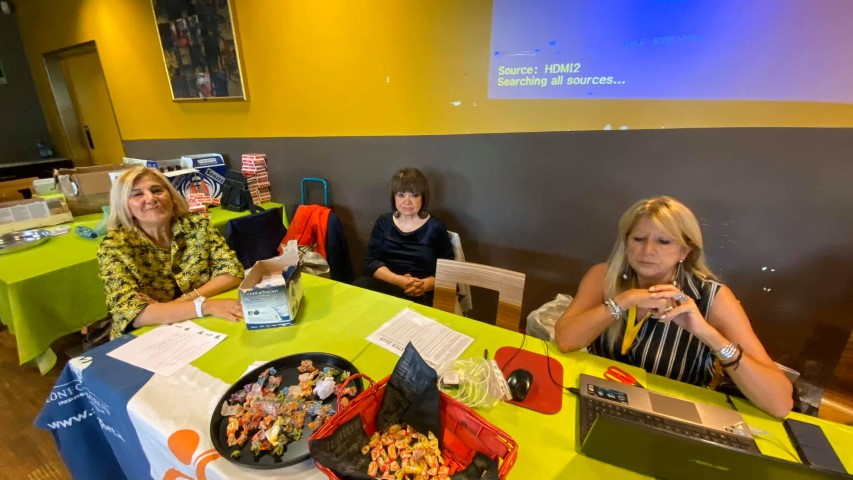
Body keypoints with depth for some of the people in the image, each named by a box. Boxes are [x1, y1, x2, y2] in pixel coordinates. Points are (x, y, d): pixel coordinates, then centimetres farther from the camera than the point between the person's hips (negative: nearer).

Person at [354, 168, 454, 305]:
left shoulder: (435, 228, 4)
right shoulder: (383, 222, 11)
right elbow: (370, 261, 3)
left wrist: (425, 284, -19)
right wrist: (399, 280, -14)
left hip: (419, 295, -3)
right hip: (383, 285, 3)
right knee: (360, 285, -28)